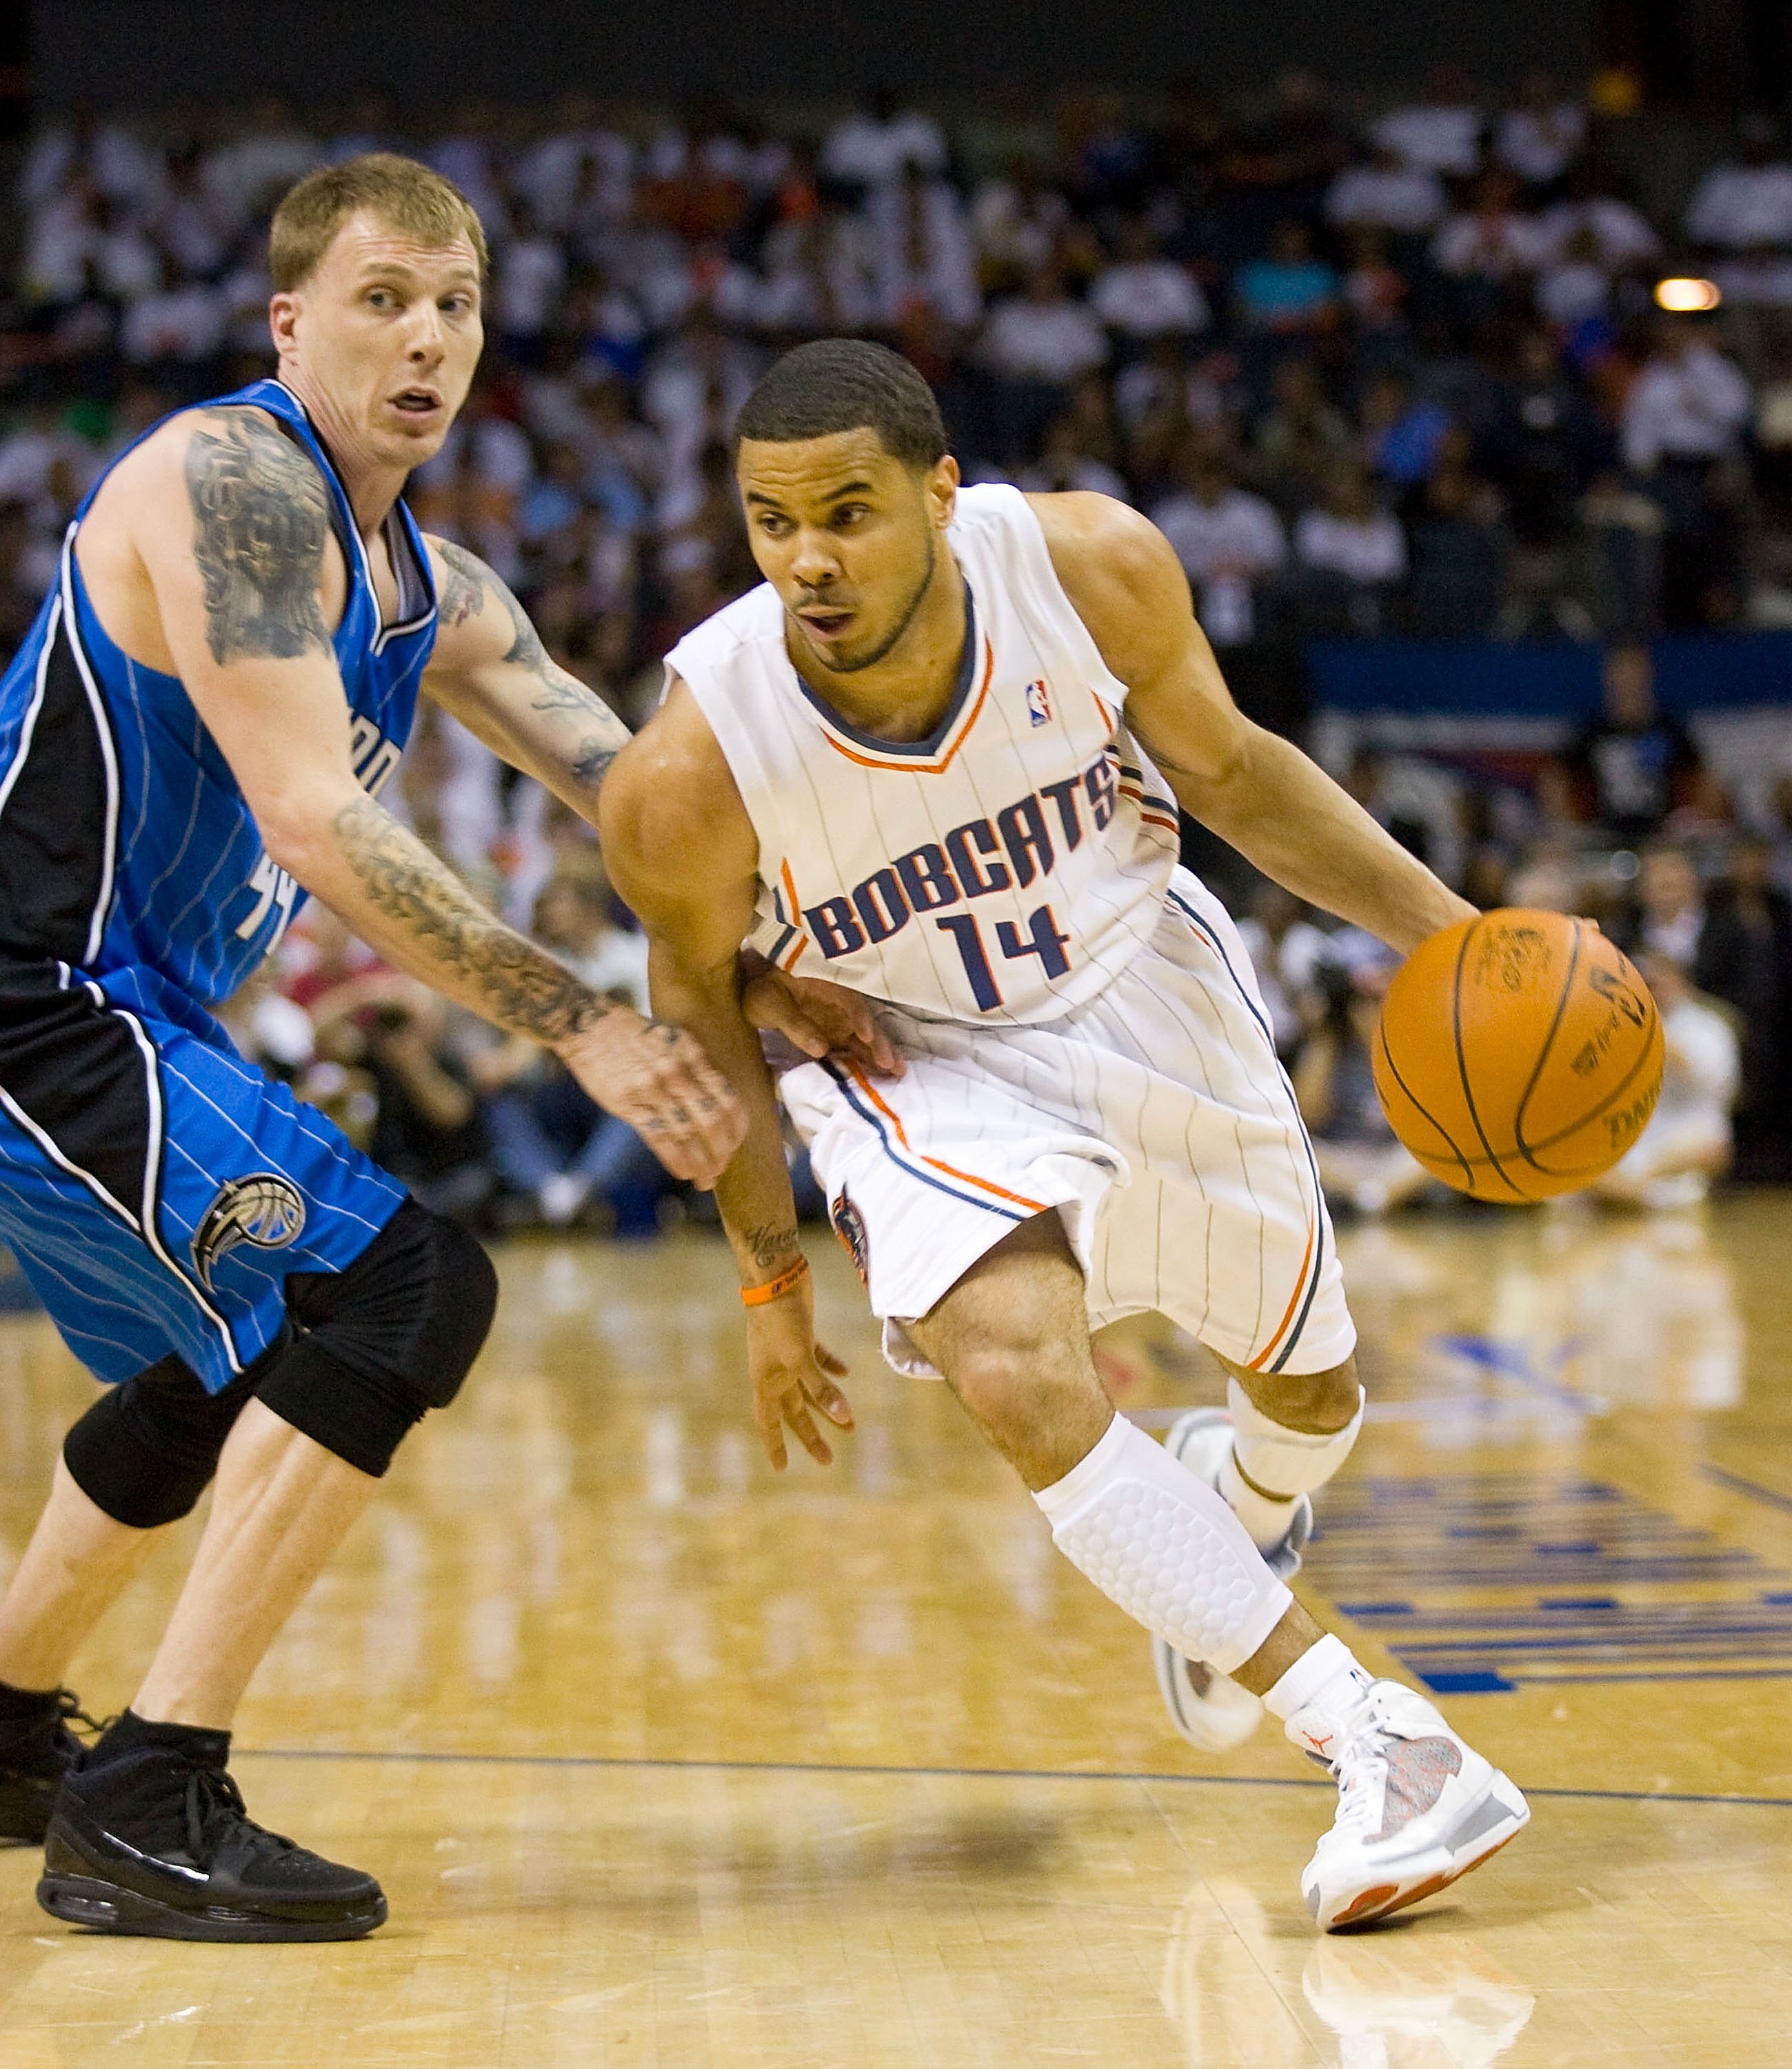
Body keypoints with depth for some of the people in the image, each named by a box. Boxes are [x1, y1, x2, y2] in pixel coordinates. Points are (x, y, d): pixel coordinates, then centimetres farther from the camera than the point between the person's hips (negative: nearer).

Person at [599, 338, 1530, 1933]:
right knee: (1016, 1372, -31)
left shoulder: (1092, 567, -27)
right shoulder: (687, 774, -31)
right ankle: (1376, 1746, -25)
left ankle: (1233, 1513, 58)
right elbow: (701, 1005, -10)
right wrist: (771, 1277, -2)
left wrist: (1445, 928, -14)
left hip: (1146, 991, 3)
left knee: (1312, 1392, 18)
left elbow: (1231, 773, -7)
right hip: (918, 1056, -3)